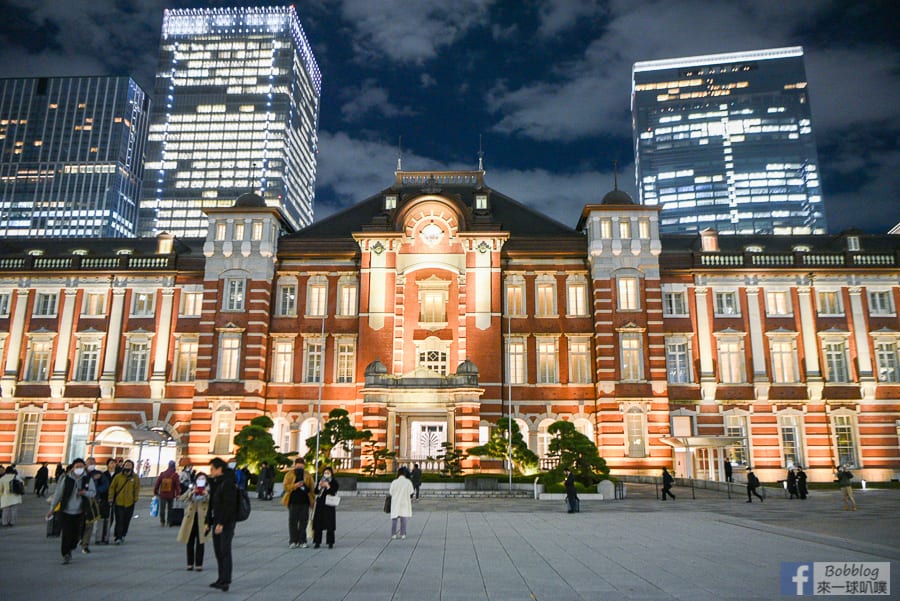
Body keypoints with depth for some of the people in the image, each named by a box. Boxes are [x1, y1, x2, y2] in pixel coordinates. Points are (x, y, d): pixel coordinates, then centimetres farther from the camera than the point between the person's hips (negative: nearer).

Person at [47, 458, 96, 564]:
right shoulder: (66, 479, -6)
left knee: (76, 534, 6)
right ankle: (66, 555, 7)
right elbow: (58, 494, 1)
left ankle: (70, 549, 32)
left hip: (79, 512, 2)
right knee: (66, 534, -6)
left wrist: (85, 493, -18)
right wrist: (52, 509, 3)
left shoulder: (88, 479, -1)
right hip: (66, 511, -2)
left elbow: (93, 493, 4)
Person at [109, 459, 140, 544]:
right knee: (119, 521, -3)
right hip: (118, 502, -1)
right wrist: (111, 498, -4)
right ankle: (118, 537, 3)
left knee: (126, 521, 12)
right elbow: (112, 487, 2)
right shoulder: (118, 476, -4)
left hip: (130, 503, 1)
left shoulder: (135, 477, -2)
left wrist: (135, 499, -1)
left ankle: (123, 535, 30)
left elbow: (137, 489, 3)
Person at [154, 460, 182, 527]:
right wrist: (178, 494, -7)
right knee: (170, 509, 11)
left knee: (162, 509, 8)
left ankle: (162, 522, 4)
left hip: (162, 495, 1)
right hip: (171, 495, -1)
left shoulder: (162, 474, 0)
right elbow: (178, 485, -11)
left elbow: (157, 483, 3)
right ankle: (168, 522, 10)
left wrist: (155, 492, 13)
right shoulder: (175, 475, -8)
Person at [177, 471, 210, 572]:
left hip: (202, 519, -2)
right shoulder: (191, 489, 11)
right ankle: (190, 563, 17)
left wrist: (207, 494, -24)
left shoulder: (208, 490, 5)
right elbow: (182, 498, -5)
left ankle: (199, 564, 6)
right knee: (190, 542, 6)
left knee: (200, 543, -1)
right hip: (190, 518, 2)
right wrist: (191, 493, -18)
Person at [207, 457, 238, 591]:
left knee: (225, 550, -10)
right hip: (217, 521, 9)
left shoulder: (228, 483, -15)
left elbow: (228, 505, -20)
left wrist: (221, 523, -22)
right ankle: (222, 579, 20)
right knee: (218, 550, 11)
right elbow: (212, 504, 18)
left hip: (227, 522, -9)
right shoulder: (215, 483, 14)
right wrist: (208, 522, 14)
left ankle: (225, 581, -10)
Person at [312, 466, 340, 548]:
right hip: (320, 505, 3)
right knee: (318, 524, 1)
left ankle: (330, 543, 4)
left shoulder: (334, 483, 1)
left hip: (329, 505, -2)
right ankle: (317, 542, 7)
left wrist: (327, 486, -21)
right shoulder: (320, 481, 9)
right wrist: (319, 486, -15)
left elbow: (333, 493, -10)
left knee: (330, 524, -2)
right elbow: (315, 492, 1)